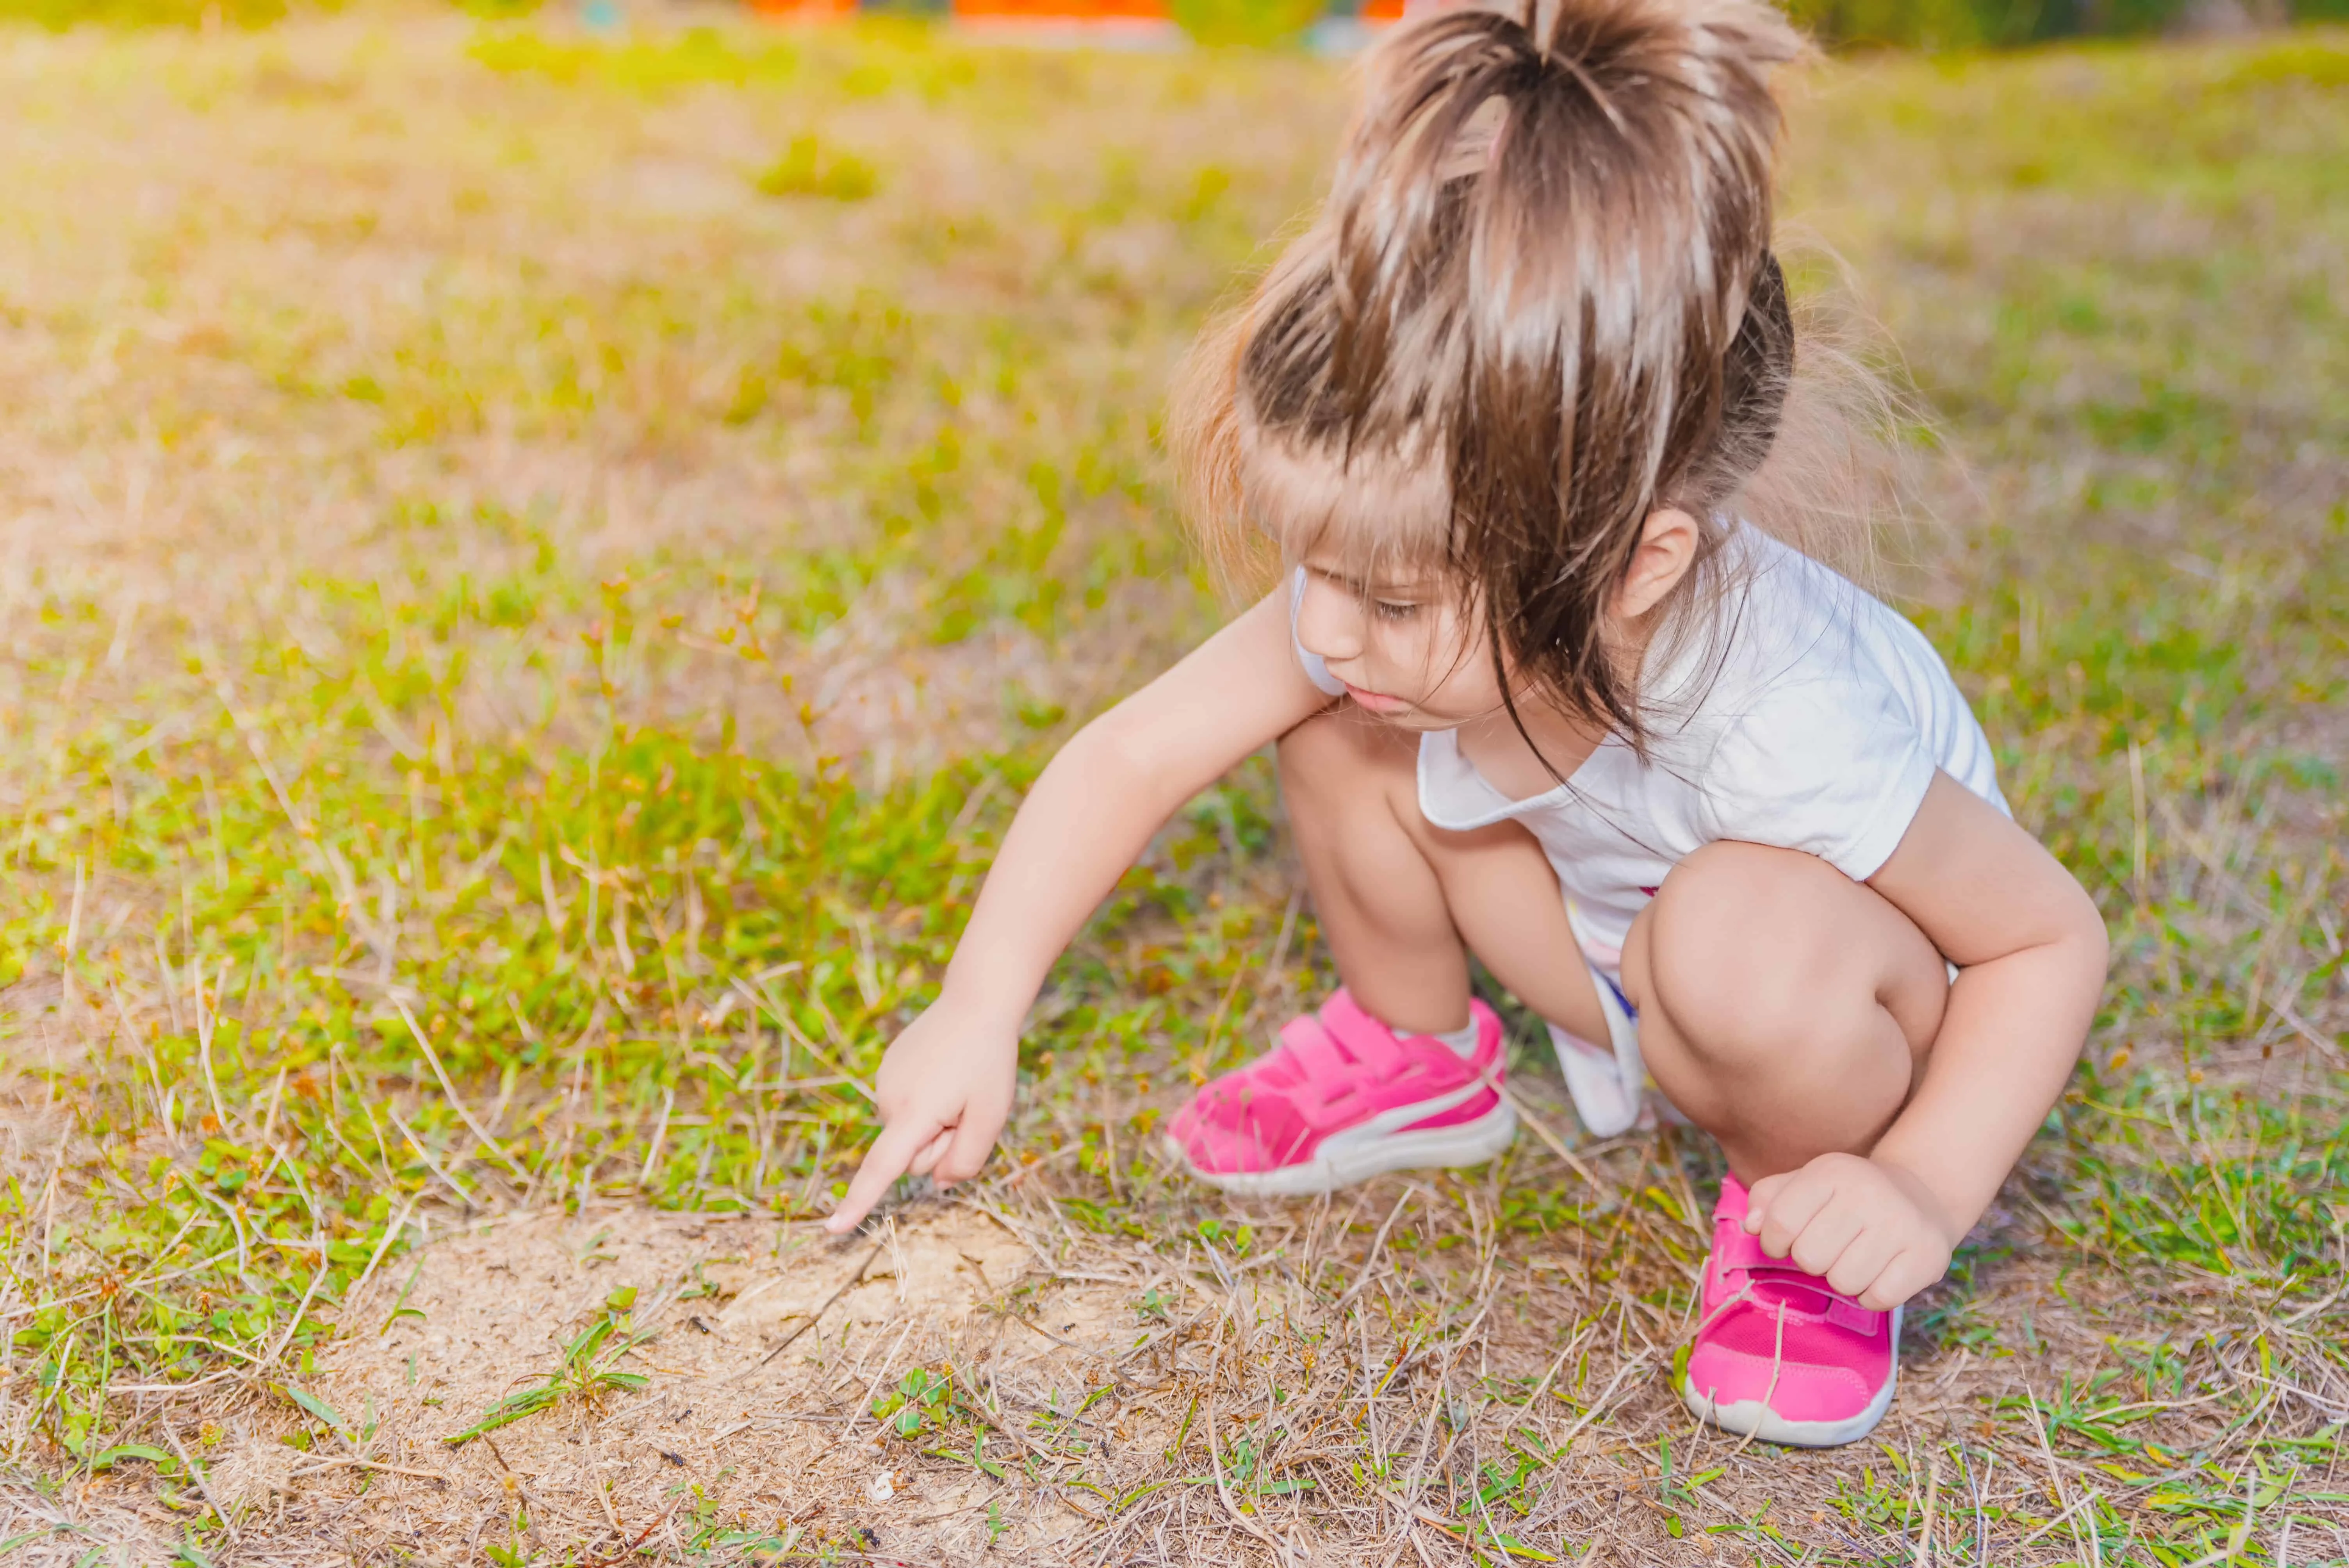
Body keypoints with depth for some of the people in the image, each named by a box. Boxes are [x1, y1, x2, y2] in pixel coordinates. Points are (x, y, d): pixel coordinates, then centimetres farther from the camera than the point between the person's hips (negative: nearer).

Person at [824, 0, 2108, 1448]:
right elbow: (1136, 755, -14)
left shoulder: (1785, 729, -41)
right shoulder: (1408, 591, -26)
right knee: (1334, 718, -14)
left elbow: (2057, 937, -26)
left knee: (1751, 940, -41)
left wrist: (1926, 1192, -36)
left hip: (1868, 989, -5)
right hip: (1615, 943, 5)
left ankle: (1808, 1233, -7)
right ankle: (1417, 1058, 13)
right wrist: (979, 1016, -15)